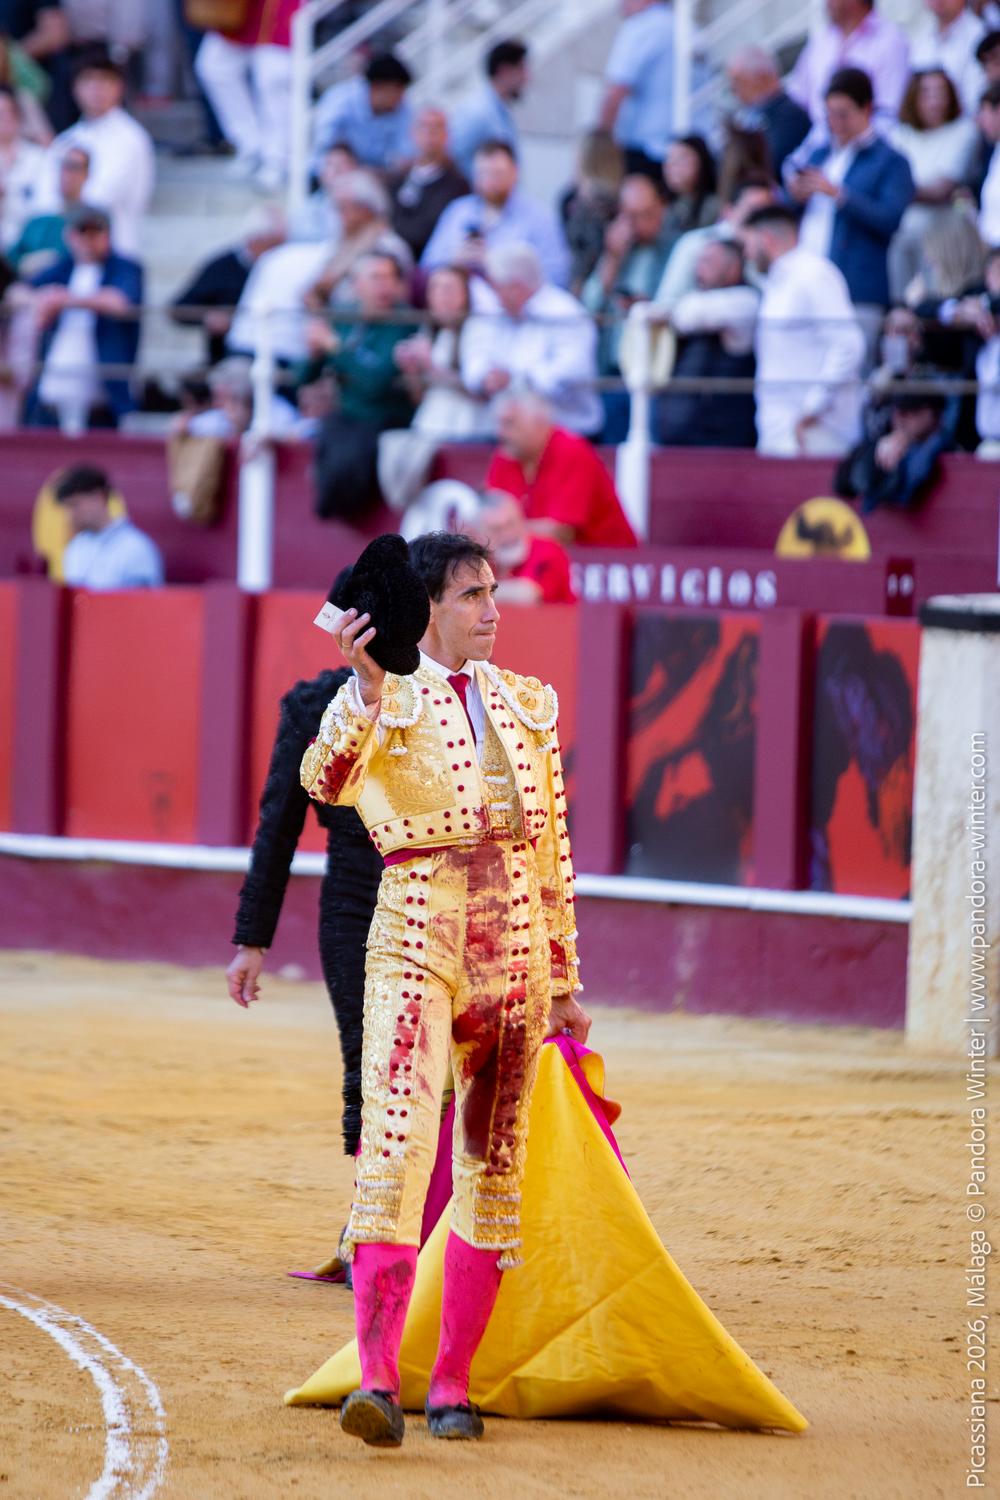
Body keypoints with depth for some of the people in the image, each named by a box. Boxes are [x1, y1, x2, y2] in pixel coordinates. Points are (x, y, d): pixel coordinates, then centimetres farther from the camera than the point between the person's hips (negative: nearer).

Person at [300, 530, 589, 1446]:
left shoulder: (526, 706, 12)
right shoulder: (380, 700, -1)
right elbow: (325, 782, -23)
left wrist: (564, 981, 18)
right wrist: (368, 687, -35)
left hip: (515, 943, 5)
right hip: (415, 937, -5)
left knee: (494, 1167, 7)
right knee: (397, 1141, -19)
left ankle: (451, 1383, 16)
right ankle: (378, 1379, -24)